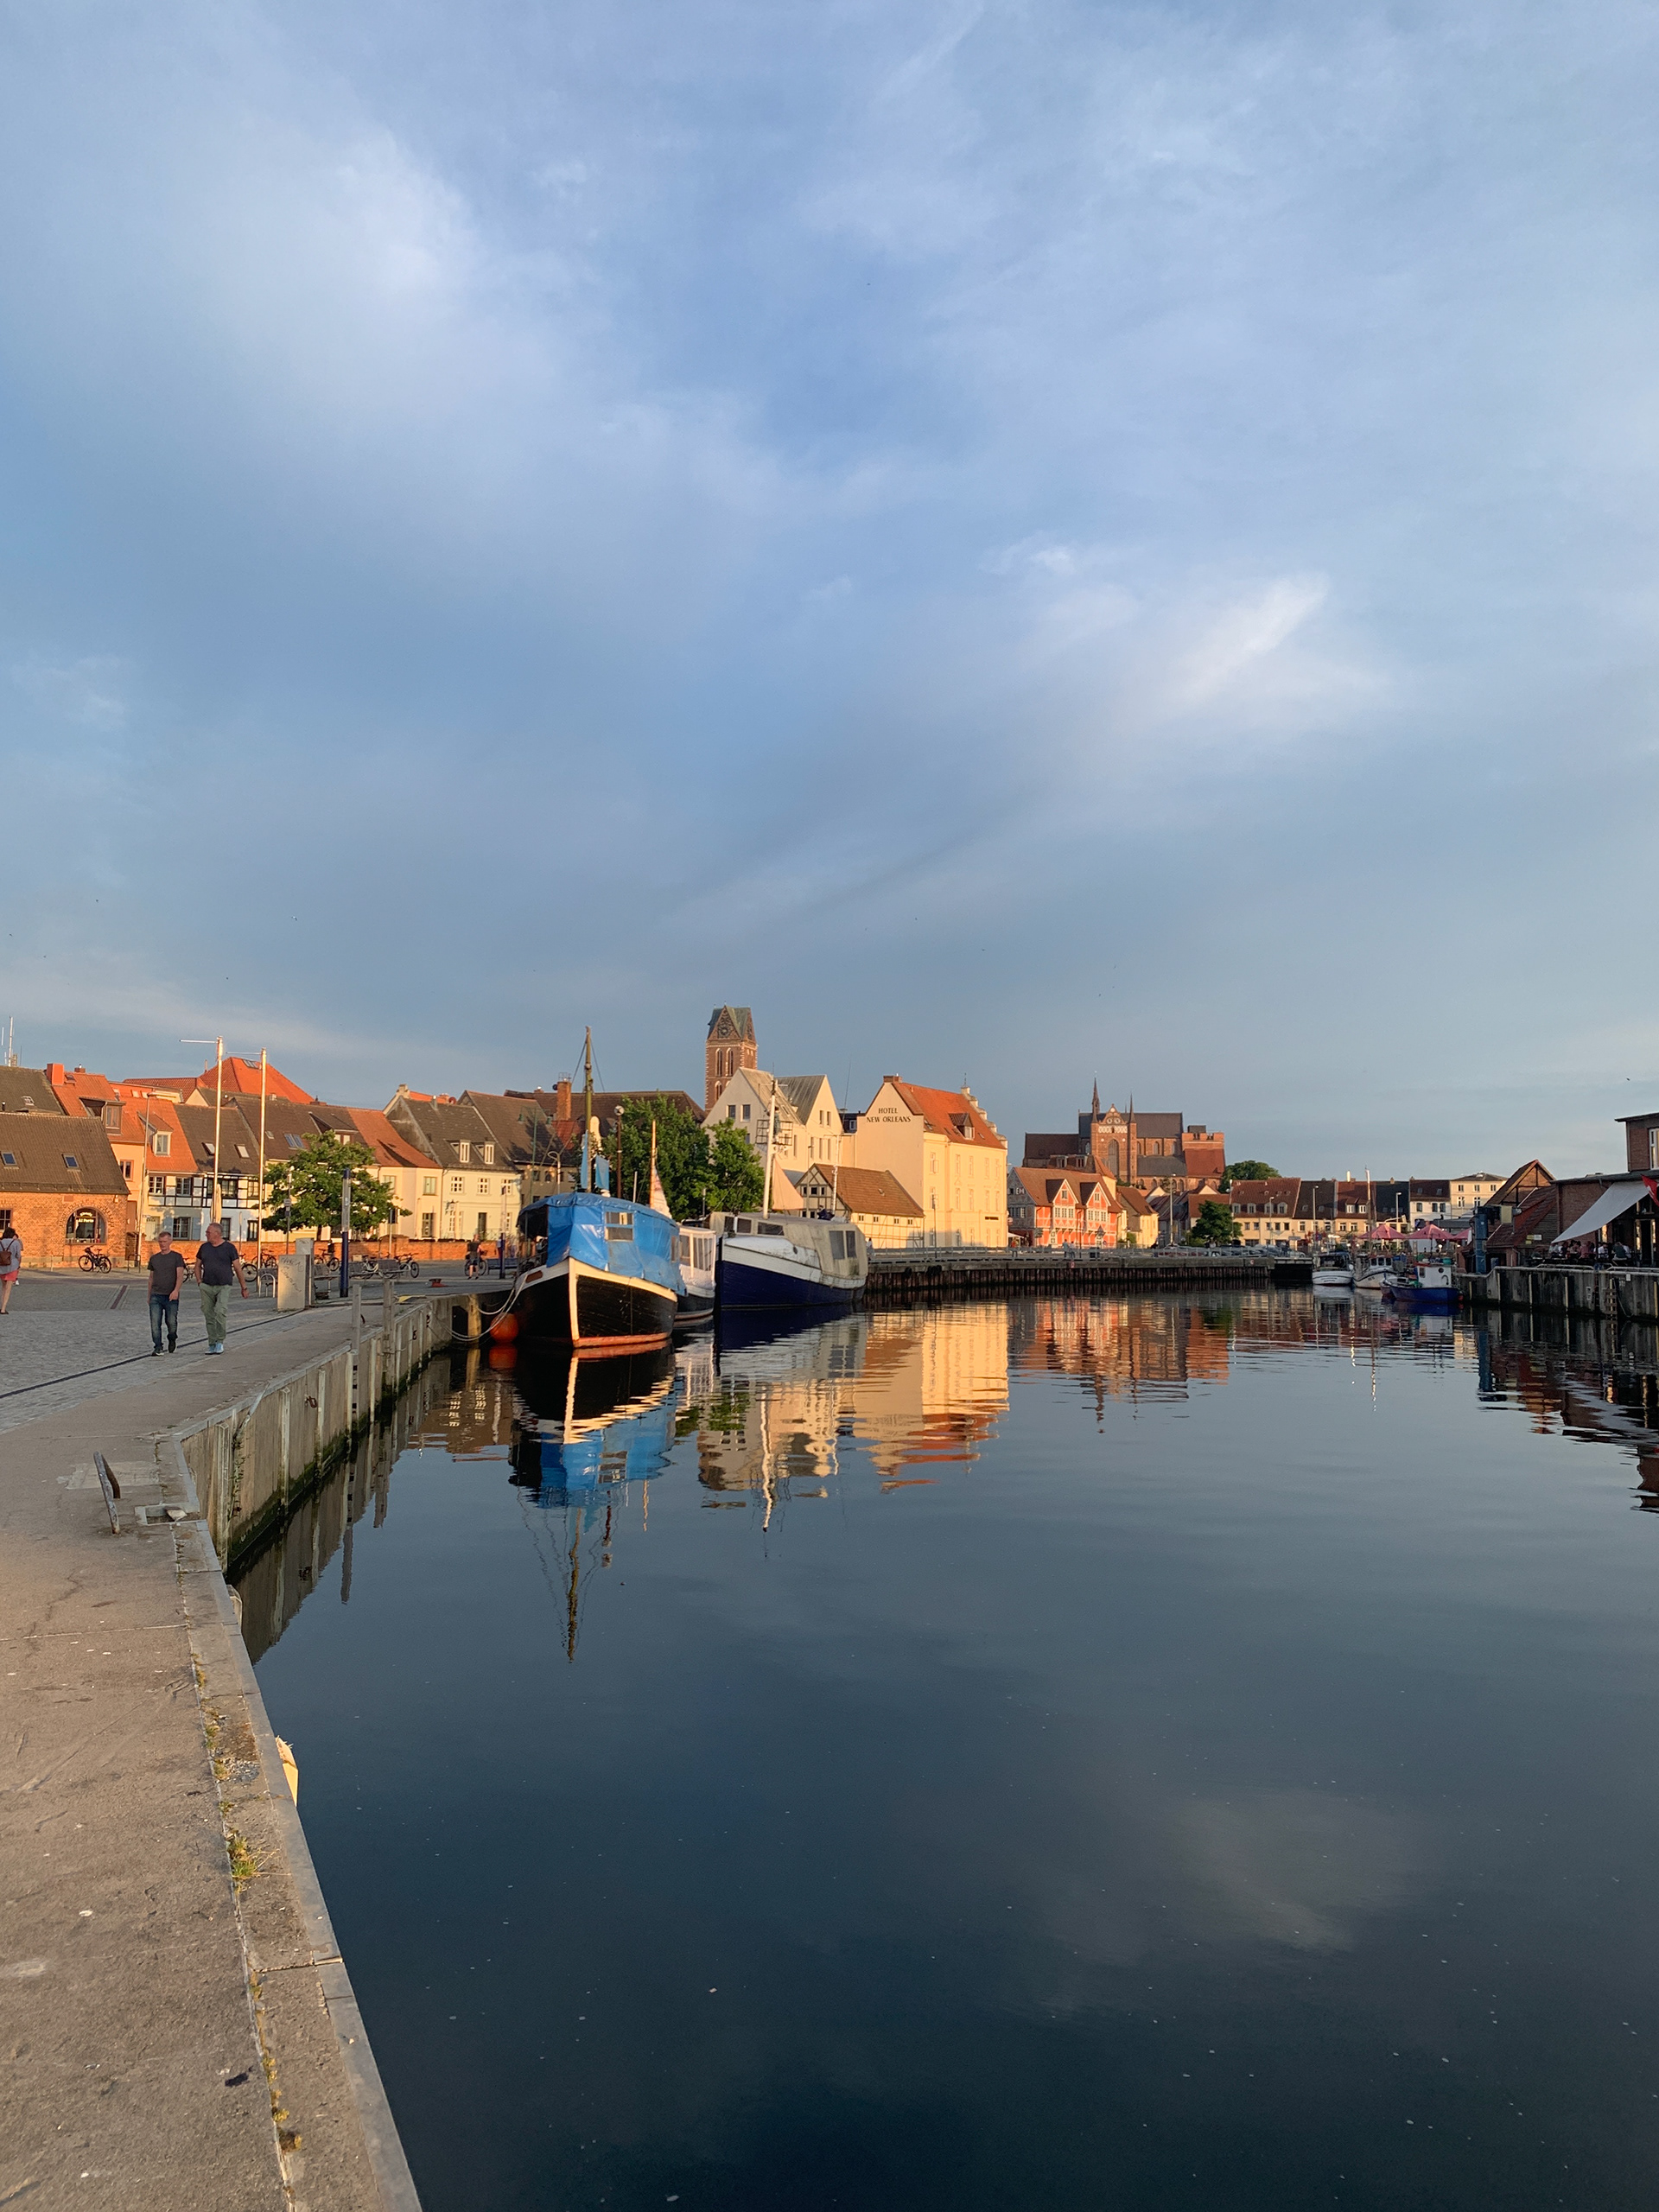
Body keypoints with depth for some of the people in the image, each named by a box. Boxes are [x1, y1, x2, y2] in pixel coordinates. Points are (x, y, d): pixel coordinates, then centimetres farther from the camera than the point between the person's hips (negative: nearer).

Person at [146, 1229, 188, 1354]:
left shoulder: (177, 1257, 0)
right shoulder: (154, 1258, 13)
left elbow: (180, 1275, -9)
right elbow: (151, 1277, 20)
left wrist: (176, 1290, -25)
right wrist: (149, 1295, 20)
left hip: (171, 1296, -3)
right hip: (156, 1296, 3)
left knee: (171, 1322, 2)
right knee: (155, 1323, -6)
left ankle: (172, 1340, 30)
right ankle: (158, 1348, -3)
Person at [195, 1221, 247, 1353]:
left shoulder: (229, 1247, -1)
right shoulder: (204, 1247, 10)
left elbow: (237, 1268, 2)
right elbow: (198, 1265, 21)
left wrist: (243, 1287, 4)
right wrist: (199, 1281, 7)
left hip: (224, 1286, -4)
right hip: (207, 1287, 4)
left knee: (221, 1312, -18)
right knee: (209, 1316, 5)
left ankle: (220, 1341, -6)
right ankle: (212, 1344, 12)